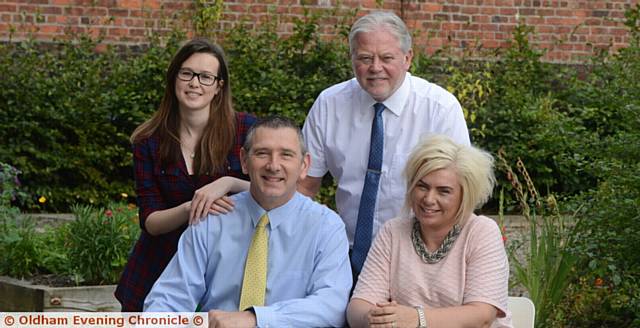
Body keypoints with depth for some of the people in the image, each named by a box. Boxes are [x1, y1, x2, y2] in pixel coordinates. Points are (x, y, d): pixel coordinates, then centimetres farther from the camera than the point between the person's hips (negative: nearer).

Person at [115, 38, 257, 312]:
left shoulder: (244, 129, -6)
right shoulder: (149, 142, -2)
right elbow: (150, 221, -6)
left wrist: (229, 183, -25)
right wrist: (191, 208, -25)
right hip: (158, 273, 1)